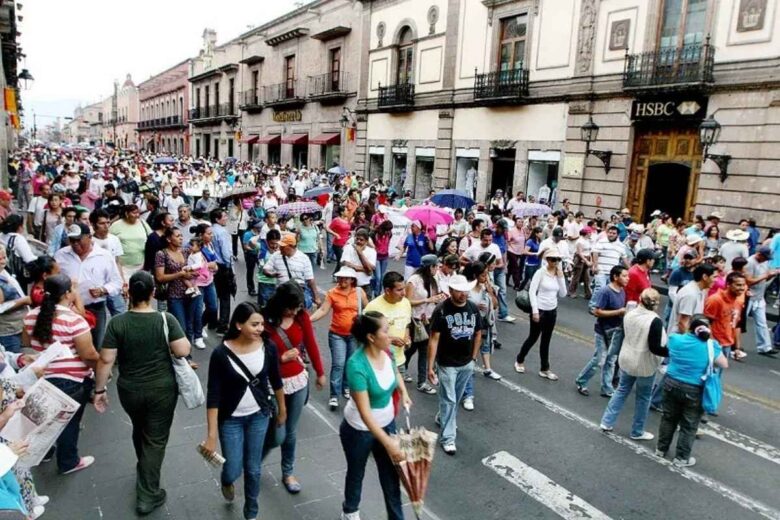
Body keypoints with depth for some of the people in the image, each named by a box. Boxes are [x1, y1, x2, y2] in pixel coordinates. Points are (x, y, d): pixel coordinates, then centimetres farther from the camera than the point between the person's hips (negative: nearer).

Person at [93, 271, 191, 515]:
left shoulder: (117, 322, -12)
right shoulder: (166, 319, -16)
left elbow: (105, 360, -10)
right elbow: (184, 351, -18)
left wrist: (100, 389, 1)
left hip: (129, 391, 3)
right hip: (162, 390, -3)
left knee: (139, 431, 28)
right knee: (155, 440, 10)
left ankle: (144, 472, 52)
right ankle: (147, 496, 14)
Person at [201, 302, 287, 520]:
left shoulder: (268, 347, -14)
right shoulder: (221, 353, -22)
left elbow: (276, 381, 2)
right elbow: (213, 396, -18)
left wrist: (282, 410, 12)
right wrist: (212, 435, -19)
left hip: (260, 416, 2)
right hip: (231, 419, -2)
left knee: (253, 468, 13)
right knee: (233, 471, 6)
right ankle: (226, 481, 45)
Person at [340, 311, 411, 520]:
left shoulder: (386, 351, -13)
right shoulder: (357, 365, -33)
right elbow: (365, 413, -32)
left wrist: (403, 392, -2)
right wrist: (388, 443, -33)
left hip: (387, 422, 5)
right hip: (360, 430, -5)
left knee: (391, 475, 13)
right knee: (357, 473, 21)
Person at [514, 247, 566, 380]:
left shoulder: (558, 274, 4)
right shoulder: (541, 272, -12)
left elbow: (562, 294, 2)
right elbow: (532, 291, -15)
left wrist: (561, 277, -7)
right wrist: (535, 310, -19)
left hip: (552, 311, 5)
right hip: (540, 310, -5)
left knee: (546, 341, 13)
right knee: (533, 338, 8)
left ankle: (545, 369, 22)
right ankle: (519, 361, 30)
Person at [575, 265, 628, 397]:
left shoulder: (622, 291, 5)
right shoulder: (605, 291, -20)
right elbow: (597, 312, -22)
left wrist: (627, 312, -1)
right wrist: (619, 312, -22)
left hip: (617, 331, 7)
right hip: (604, 331, -7)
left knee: (610, 361, 13)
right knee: (599, 360, -1)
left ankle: (607, 389, 24)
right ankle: (581, 382, 19)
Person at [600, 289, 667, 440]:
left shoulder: (629, 314, -4)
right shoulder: (655, 321, -23)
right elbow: (655, 348, -23)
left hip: (626, 360, 5)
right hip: (645, 366, -5)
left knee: (621, 390, 19)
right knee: (643, 397, 12)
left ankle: (607, 422, 21)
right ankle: (637, 432, 23)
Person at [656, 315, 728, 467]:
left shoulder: (675, 339, -6)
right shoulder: (711, 346, -14)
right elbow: (724, 365, 0)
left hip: (671, 384, 3)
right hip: (693, 391, -3)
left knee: (668, 418, 20)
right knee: (688, 426, 12)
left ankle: (661, 449, 33)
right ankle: (681, 458, 22)